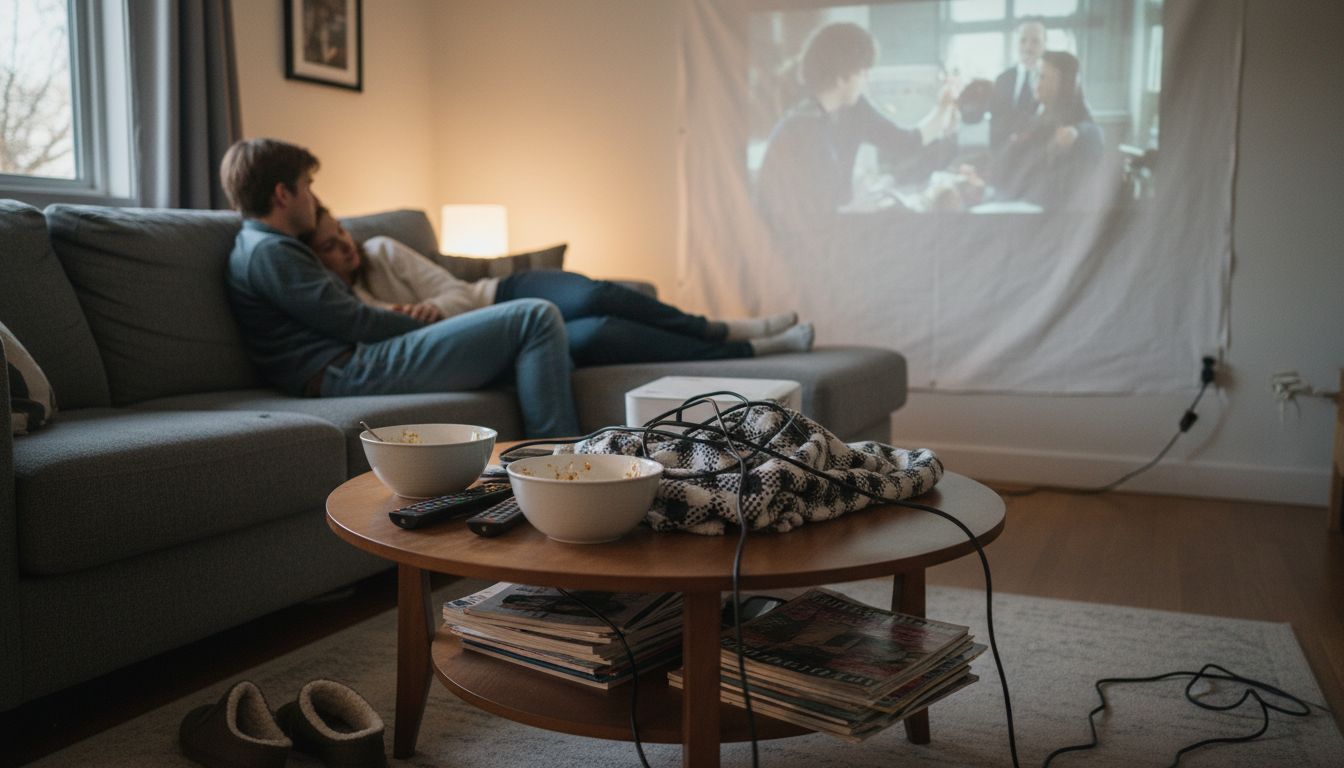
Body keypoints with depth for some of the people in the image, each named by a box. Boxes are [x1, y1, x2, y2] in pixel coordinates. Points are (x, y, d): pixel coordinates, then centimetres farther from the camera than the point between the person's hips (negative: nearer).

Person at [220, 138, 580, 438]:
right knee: (536, 318, -14)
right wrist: (438, 327, -1)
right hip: (352, 369, -11)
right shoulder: (268, 252, -8)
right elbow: (353, 323, -12)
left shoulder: (269, 247, 26)